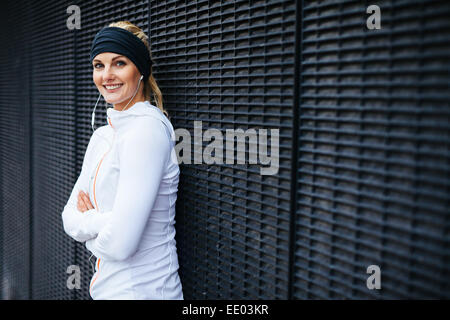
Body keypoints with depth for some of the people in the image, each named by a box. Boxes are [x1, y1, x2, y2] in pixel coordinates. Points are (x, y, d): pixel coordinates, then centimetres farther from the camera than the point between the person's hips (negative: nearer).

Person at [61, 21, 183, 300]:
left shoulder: (147, 130, -21)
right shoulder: (102, 135, 6)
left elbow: (120, 243, -26)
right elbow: (71, 215, 5)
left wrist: (87, 225, -5)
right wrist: (101, 222, -15)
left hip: (140, 289, -8)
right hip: (105, 285, 8)